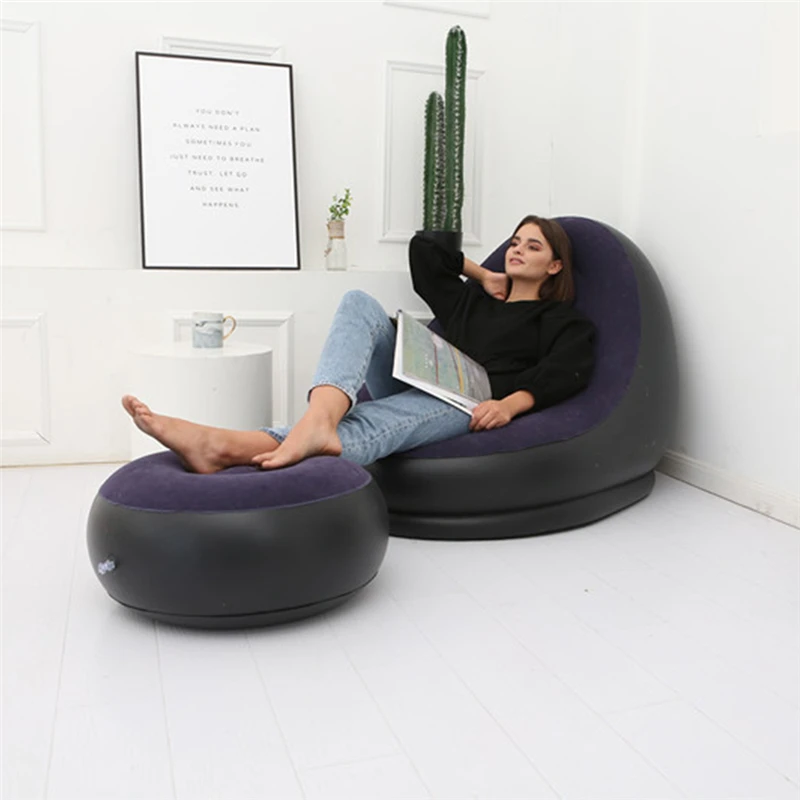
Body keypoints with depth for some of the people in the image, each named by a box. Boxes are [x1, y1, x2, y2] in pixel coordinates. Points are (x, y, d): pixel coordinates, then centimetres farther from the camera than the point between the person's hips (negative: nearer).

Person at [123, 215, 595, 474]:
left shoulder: (561, 319, 17)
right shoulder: (468, 297, 32)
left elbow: (568, 371, -3)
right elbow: (423, 247, 36)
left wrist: (511, 403, -21)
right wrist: (483, 275, 30)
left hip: (466, 399, -5)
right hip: (413, 383, 6)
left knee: (363, 428, -38)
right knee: (360, 302, -20)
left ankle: (229, 448, -67)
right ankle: (319, 419, -52)